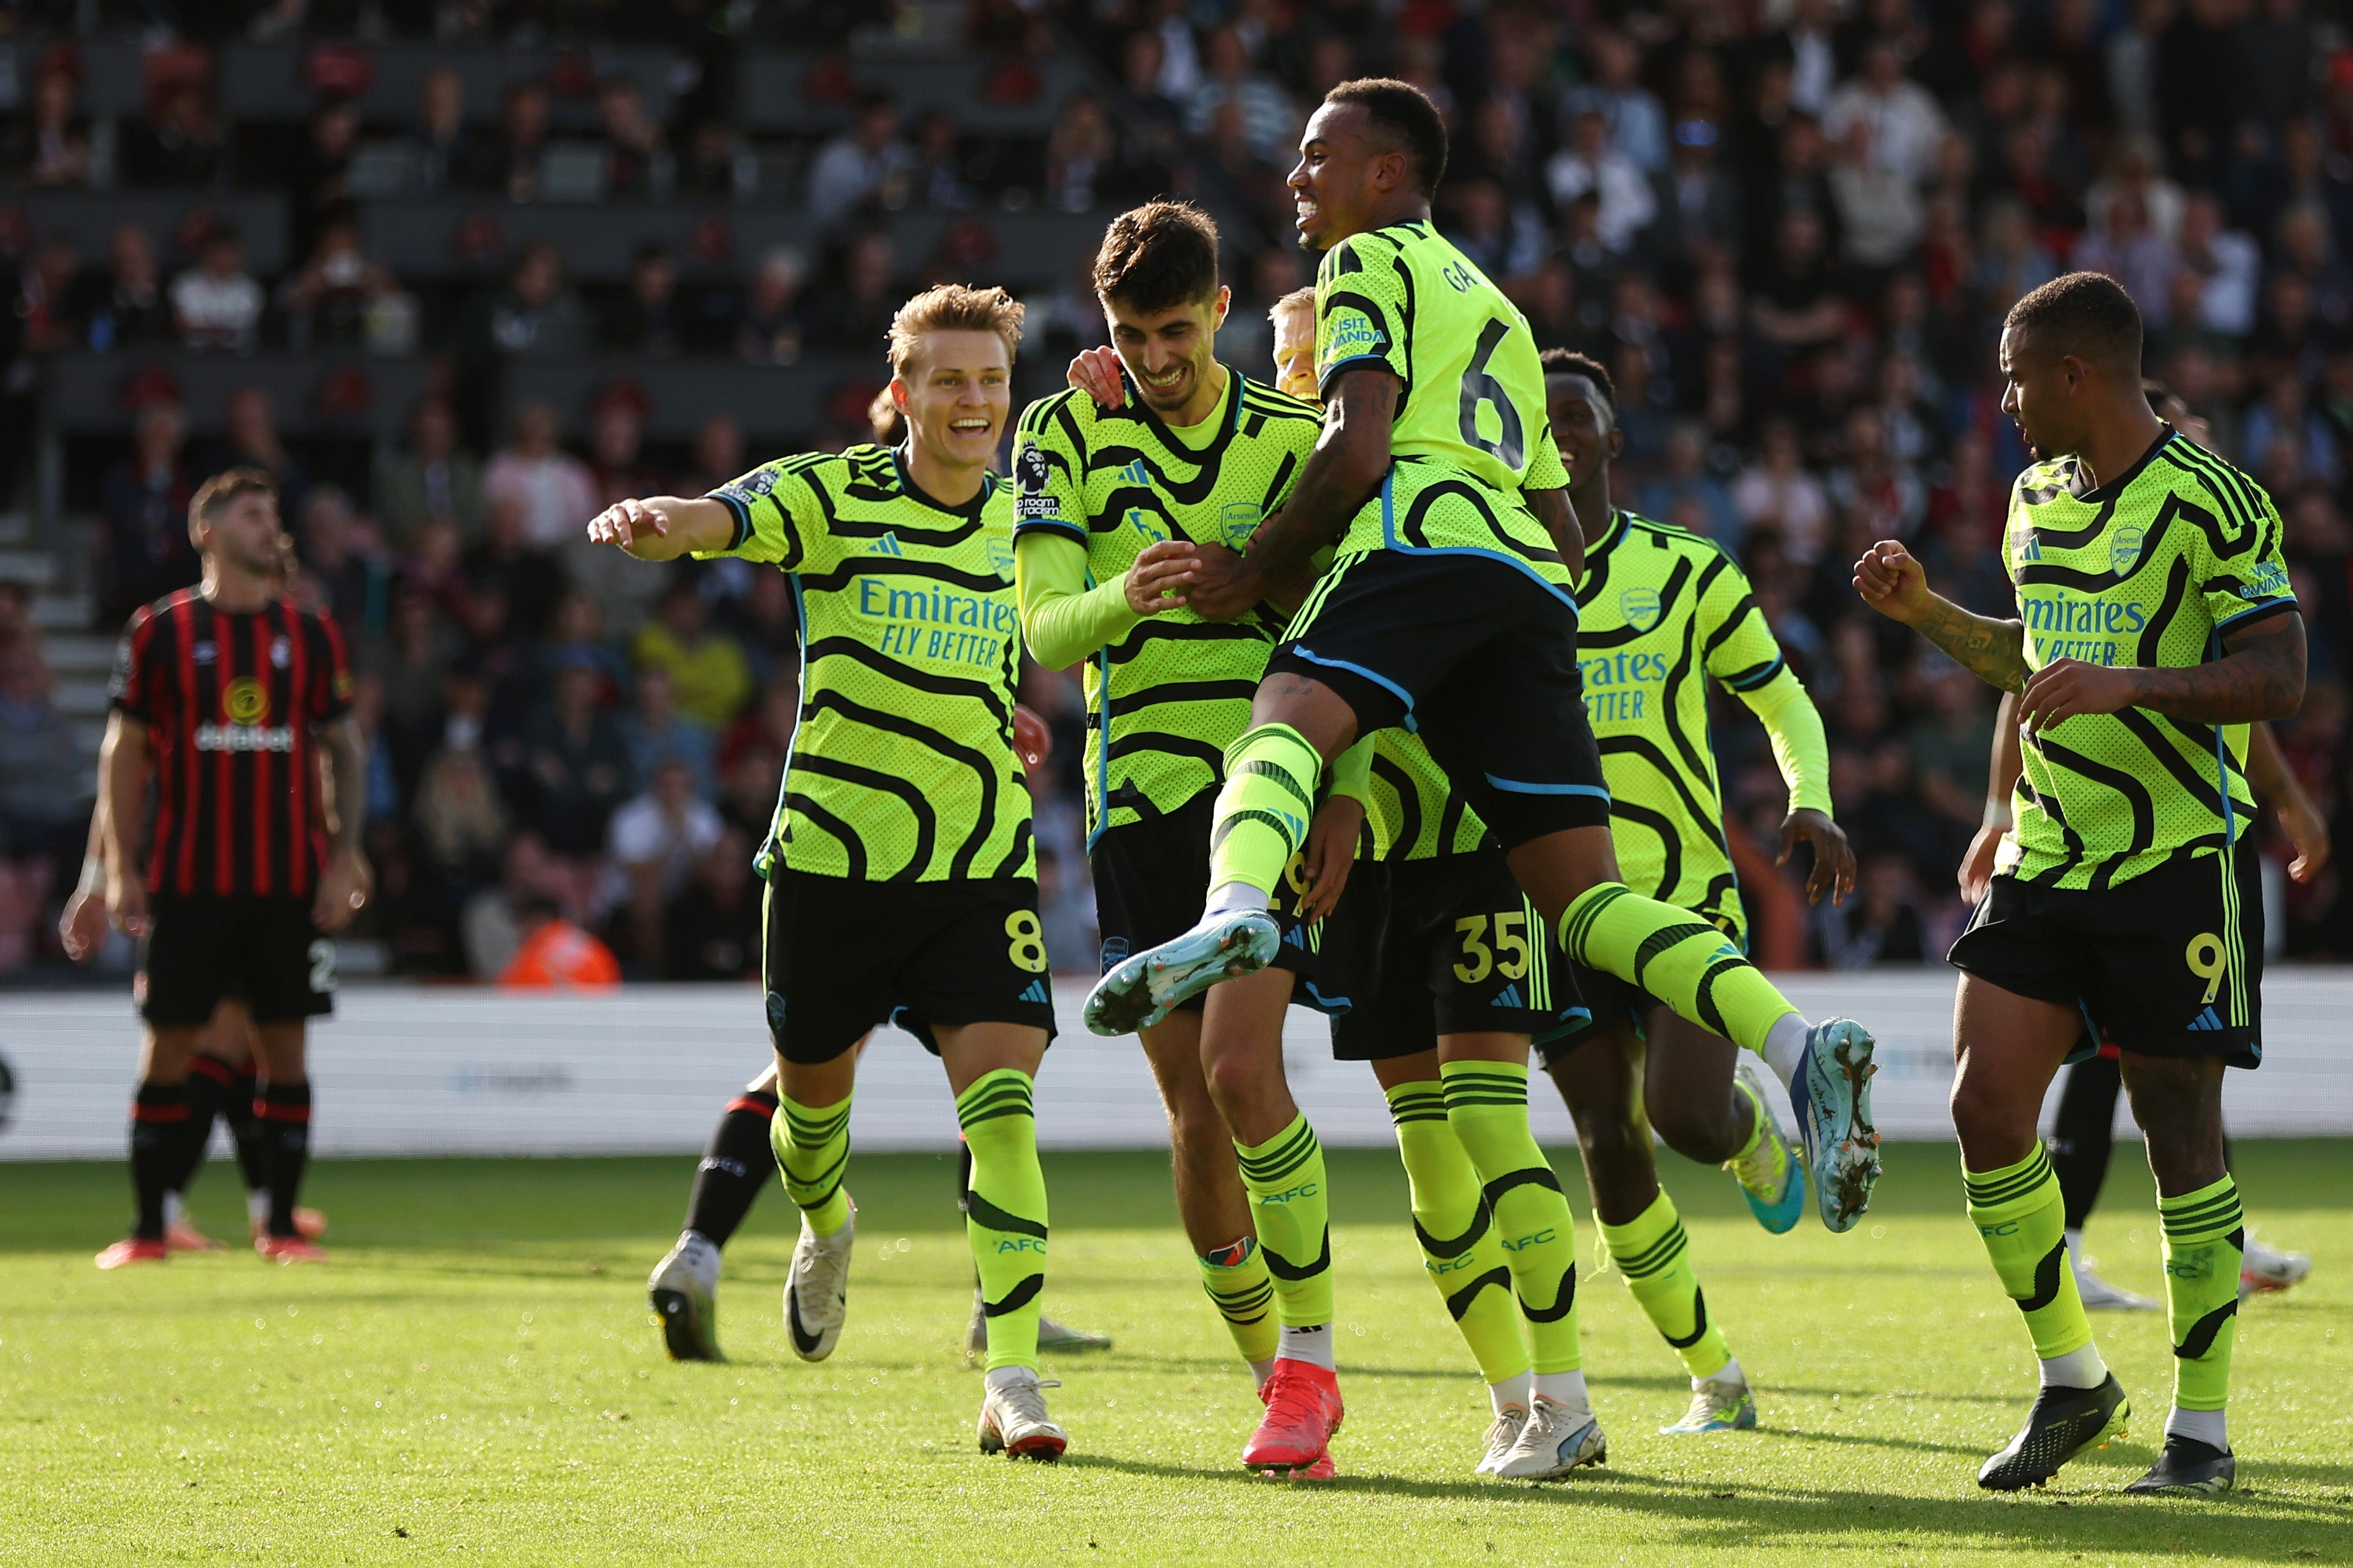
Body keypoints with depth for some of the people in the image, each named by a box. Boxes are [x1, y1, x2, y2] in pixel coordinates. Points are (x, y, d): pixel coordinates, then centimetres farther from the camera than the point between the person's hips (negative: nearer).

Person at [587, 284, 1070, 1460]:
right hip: (835, 851, -1)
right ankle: (826, 1228, 51)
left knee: (1001, 1099, -14)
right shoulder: (833, 495, -10)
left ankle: (1012, 1382, -14)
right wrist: (643, 521, -48)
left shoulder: (1020, 517, 3)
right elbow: (711, 520, -27)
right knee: (814, 1086, 15)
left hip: (981, 864, 1)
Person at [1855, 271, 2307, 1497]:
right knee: (1985, 1104, -4)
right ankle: (2072, 1382, 11)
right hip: (2046, 855, 7)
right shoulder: (2038, 496, 13)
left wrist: (2127, 685, -27)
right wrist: (1927, 614, 15)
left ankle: (2202, 1426, 7)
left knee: (2179, 1130, -3)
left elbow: (2278, 677, -15)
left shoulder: (2208, 500, -11)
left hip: (2178, 857, -7)